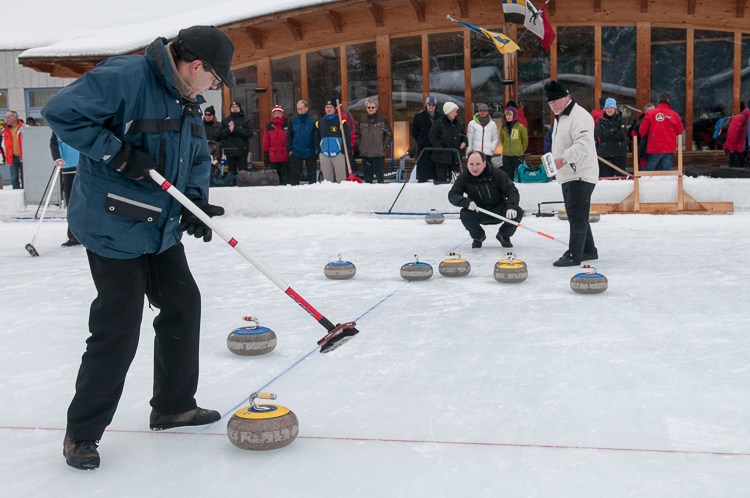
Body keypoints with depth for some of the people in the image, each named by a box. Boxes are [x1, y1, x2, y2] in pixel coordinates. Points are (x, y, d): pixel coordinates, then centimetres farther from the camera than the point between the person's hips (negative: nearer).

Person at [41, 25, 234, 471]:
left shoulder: (188, 100, 9)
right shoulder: (124, 77, -19)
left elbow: (198, 158, 15)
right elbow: (62, 112, -23)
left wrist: (195, 198, -3)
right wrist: (117, 153, -25)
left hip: (161, 227, 9)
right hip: (114, 228, -9)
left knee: (184, 305, 14)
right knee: (118, 332, -6)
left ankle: (173, 407, 32)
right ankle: (82, 433, 14)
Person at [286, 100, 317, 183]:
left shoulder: (312, 121, -2)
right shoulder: (293, 122, 6)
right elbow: (288, 136, 10)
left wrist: (316, 150, -8)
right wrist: (289, 149, 1)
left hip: (310, 153, -2)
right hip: (296, 153, 2)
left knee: (312, 174, 6)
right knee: (294, 175, 4)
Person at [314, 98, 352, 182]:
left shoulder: (341, 121, 0)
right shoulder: (319, 122, 14)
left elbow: (347, 137, -2)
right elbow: (317, 138, 22)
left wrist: (345, 150, -9)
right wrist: (318, 150, 11)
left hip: (338, 153, -4)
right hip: (324, 154, 4)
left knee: (340, 176, -4)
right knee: (327, 176, 8)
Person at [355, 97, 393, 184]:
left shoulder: (383, 119, 2)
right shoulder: (362, 120, 11)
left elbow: (389, 134, 4)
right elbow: (357, 135, 21)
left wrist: (384, 146, -2)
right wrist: (360, 145, 10)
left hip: (378, 154, -3)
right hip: (365, 154, 3)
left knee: (380, 176, -4)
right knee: (367, 176, 7)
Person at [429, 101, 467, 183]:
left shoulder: (458, 123, 12)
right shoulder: (438, 123, -6)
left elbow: (463, 135, 26)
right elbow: (432, 137, -9)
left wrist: (464, 142, 5)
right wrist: (440, 148, -15)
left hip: (455, 157, 5)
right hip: (442, 156, -5)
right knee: (442, 179, -5)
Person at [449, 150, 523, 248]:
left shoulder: (497, 173, -15)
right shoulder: (464, 177, -11)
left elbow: (512, 191, -14)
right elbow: (452, 195, -15)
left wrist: (511, 206, -33)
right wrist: (466, 202, -36)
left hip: (498, 210, 0)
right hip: (479, 213, 0)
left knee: (518, 212, -25)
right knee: (465, 214, -31)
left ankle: (503, 236, 7)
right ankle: (478, 237, 2)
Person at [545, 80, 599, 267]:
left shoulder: (579, 116, -15)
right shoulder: (559, 118, 18)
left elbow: (584, 145, -27)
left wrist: (563, 159, -32)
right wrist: (553, 161, 17)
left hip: (581, 175, -11)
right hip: (567, 175, 11)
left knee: (577, 215, -10)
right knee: (575, 215, 15)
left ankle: (574, 255, -8)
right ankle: (589, 250, 26)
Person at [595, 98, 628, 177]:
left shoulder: (620, 120, 7)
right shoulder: (601, 121, 11)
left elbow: (622, 134, -8)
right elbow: (600, 133, -5)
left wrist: (606, 136, -8)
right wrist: (613, 130, -11)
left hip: (619, 153, -1)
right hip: (605, 153, 1)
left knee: (620, 174, -3)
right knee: (606, 175, -1)